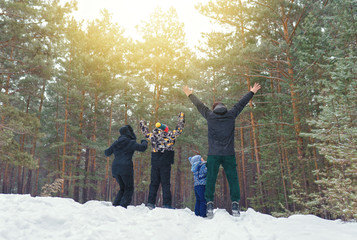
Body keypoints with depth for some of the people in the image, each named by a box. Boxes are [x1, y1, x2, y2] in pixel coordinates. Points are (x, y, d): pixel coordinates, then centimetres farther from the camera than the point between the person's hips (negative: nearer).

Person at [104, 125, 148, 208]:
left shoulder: (116, 143, 15)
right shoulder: (130, 142, -3)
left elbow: (107, 153, 23)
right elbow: (142, 148, -9)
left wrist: (106, 151, 46)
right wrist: (144, 142, 12)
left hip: (115, 168, 6)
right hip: (125, 168, -6)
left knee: (123, 188, 20)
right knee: (129, 189, 6)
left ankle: (115, 205, 8)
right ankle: (123, 206, -8)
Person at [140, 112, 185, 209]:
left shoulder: (152, 136, 6)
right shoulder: (169, 135, -3)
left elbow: (145, 132, 25)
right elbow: (179, 129, 6)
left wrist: (142, 124, 44)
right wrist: (181, 117, 21)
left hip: (155, 163, 4)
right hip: (165, 163, -3)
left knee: (154, 183, 12)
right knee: (166, 183, 1)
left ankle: (151, 202, 10)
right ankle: (166, 204, -1)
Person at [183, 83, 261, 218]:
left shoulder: (210, 116, 4)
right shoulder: (231, 115, 6)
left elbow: (199, 105, 18)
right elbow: (242, 103, 19)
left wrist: (189, 94, 34)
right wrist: (252, 92, 34)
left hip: (213, 155, 0)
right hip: (229, 154, 1)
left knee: (210, 179, 3)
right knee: (233, 179, 4)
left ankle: (209, 204, -3)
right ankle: (235, 205, -2)